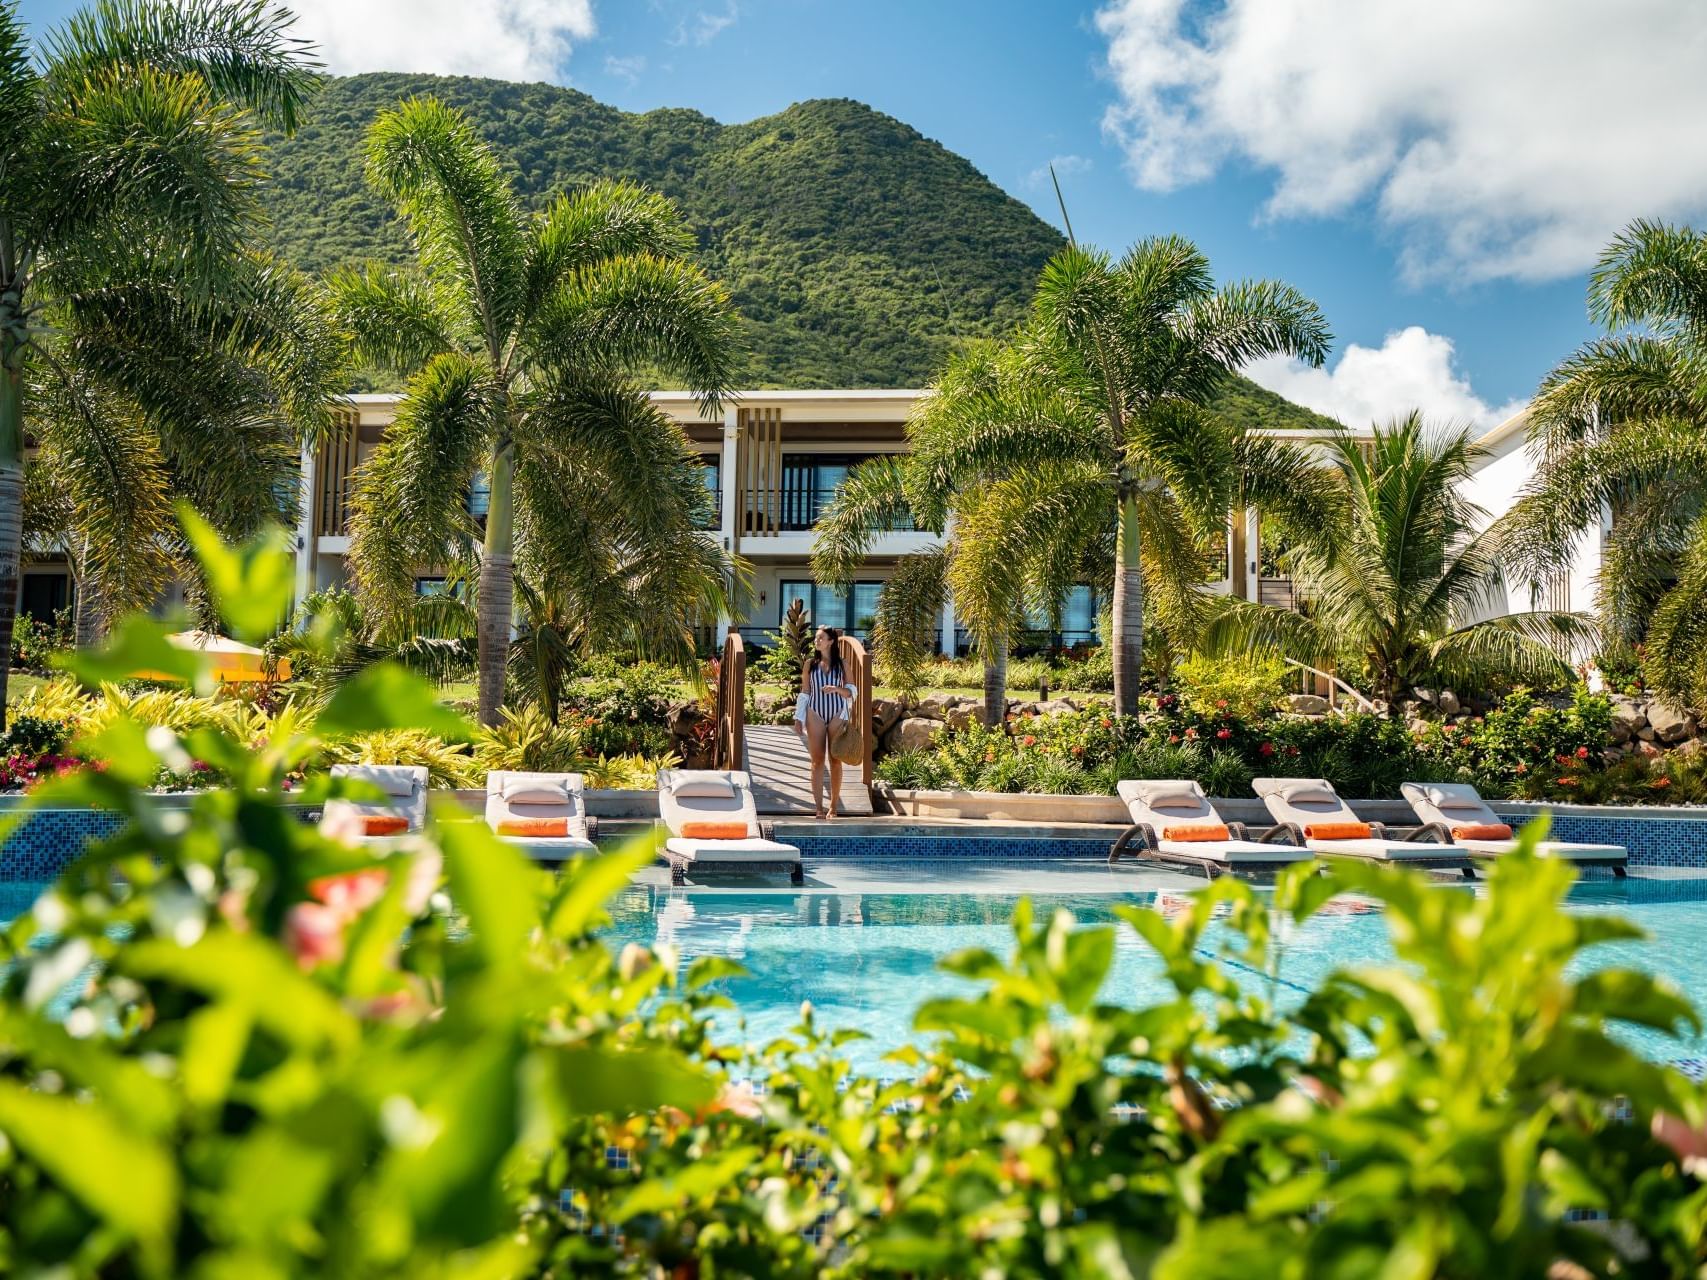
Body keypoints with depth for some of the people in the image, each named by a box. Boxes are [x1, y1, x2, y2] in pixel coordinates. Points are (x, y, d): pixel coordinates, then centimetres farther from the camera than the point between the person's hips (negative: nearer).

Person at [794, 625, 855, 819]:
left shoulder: (842, 664, 5)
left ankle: (833, 805, 9)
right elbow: (804, 693, 8)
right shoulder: (810, 664, 7)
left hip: (836, 715, 0)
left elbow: (850, 692, 4)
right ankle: (819, 807, -2)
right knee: (818, 761, -2)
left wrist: (837, 689, -17)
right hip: (816, 715, 0)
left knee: (835, 761, 2)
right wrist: (798, 719, 3)